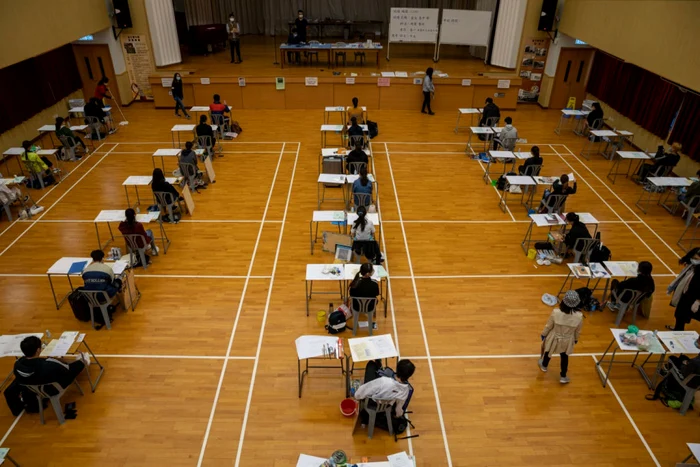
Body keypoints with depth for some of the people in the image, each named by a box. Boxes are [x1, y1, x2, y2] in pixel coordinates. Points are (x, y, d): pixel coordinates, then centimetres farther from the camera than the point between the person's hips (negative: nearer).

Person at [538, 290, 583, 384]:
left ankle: (544, 365, 56)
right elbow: (578, 331, -8)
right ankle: (563, 376, 44)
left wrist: (543, 334, 5)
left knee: (548, 352, 29)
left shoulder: (556, 312, -32)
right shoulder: (579, 316, -28)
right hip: (567, 341, 1)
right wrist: (576, 339, 13)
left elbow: (548, 326, -16)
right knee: (564, 357, 27)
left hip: (554, 338, -1)